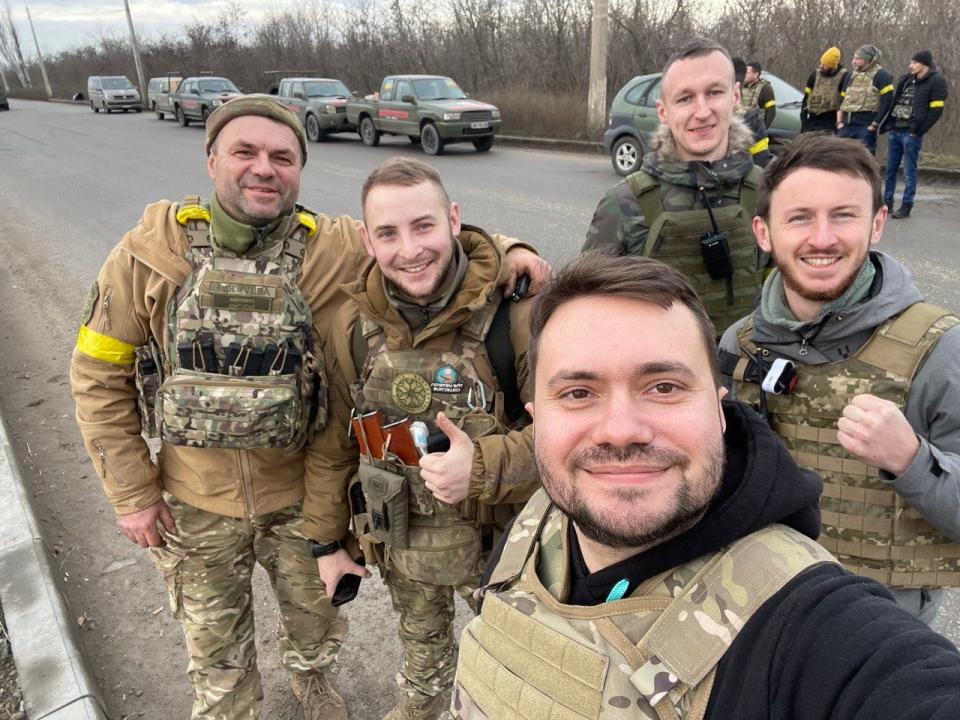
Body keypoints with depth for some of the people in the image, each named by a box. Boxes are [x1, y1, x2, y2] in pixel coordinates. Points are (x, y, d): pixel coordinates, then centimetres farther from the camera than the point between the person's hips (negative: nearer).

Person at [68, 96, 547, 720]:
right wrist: (133, 494, -6)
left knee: (316, 618, 25)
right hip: (197, 503, 0)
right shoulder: (151, 251, -13)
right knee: (216, 645, 22)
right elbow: (99, 376, -6)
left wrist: (502, 248, -27)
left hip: (303, 493, 1)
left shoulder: (334, 247, -14)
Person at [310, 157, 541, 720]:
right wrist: (331, 540, 7)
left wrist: (484, 468, -34)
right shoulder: (356, 324, -11)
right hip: (400, 541, 4)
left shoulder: (513, 311, -24)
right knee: (422, 648, 31)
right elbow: (338, 442, 0)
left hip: (501, 540, -3)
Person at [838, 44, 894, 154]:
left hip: (866, 126, -6)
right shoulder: (851, 76, 17)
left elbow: (887, 102, -9)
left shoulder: (881, 76, -3)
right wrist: (839, 122, 7)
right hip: (846, 125, 6)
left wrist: (874, 124, -14)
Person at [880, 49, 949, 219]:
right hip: (894, 131, 6)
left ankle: (906, 206, 5)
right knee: (890, 169, 11)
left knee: (909, 172, -1)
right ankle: (887, 201, 21)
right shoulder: (905, 79, 14)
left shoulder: (936, 81, -4)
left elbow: (936, 110, -10)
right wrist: (887, 124, 6)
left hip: (911, 134, -6)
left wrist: (919, 131, -14)